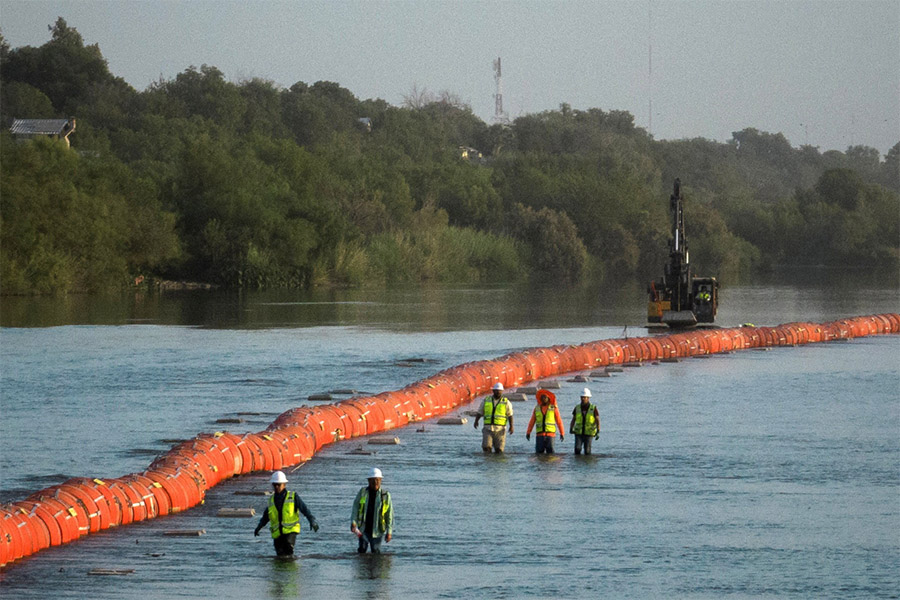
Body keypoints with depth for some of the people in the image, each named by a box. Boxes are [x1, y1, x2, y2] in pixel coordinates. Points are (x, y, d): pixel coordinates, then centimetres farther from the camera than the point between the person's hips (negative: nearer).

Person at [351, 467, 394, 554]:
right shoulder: (362, 492, 5)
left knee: (376, 552, -3)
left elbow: (390, 515, 1)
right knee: (362, 550, 0)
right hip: (363, 529, 1)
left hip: (376, 531, -1)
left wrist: (389, 532, -4)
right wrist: (353, 523, -11)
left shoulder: (385, 495, 0)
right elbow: (355, 508, 3)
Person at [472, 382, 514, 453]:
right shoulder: (486, 401, 9)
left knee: (499, 450, -6)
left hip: (500, 429, -1)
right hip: (488, 429, 1)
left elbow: (510, 415, 0)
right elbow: (480, 413, 11)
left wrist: (511, 426, -12)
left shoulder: (506, 402, 3)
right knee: (486, 447, -14)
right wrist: (476, 421, -5)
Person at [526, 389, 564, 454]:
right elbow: (532, 422, 10)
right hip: (540, 435, 2)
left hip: (550, 434, -2)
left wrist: (562, 434, 2)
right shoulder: (537, 408, 9)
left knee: (550, 453, -6)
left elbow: (559, 421, 4)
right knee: (539, 452, -5)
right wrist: (528, 433, 2)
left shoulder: (553, 408, 3)